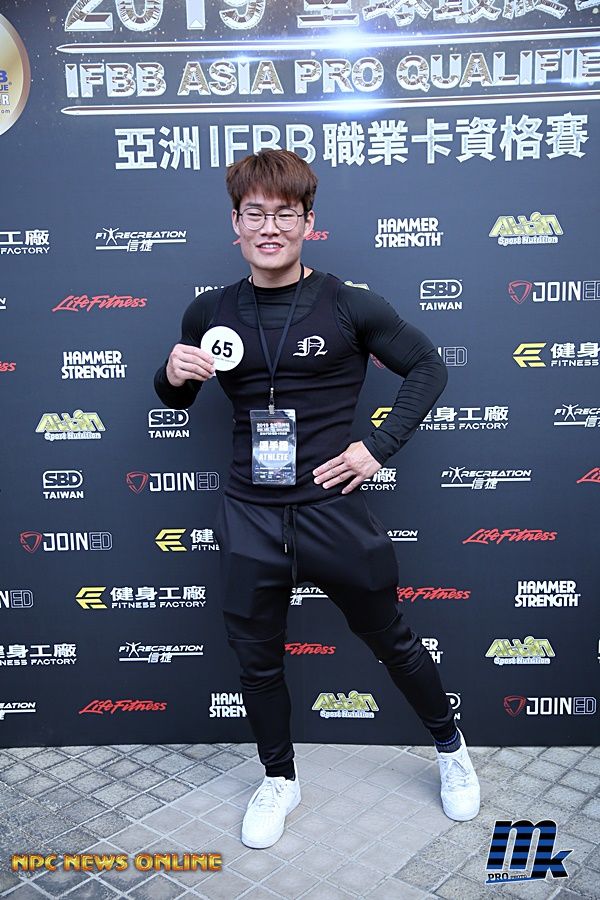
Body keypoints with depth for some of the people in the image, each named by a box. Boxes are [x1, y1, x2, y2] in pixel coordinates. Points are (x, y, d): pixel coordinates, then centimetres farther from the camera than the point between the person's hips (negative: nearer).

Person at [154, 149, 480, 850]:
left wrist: (379, 446, -7)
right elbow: (177, 400, 15)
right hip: (250, 517, 3)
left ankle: (450, 748, 43)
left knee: (390, 638, 15)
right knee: (257, 657, 14)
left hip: (333, 507, -2)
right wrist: (172, 376, -8)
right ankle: (279, 779, 40)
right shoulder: (209, 315, 1)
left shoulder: (348, 306, -8)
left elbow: (428, 369, 2)